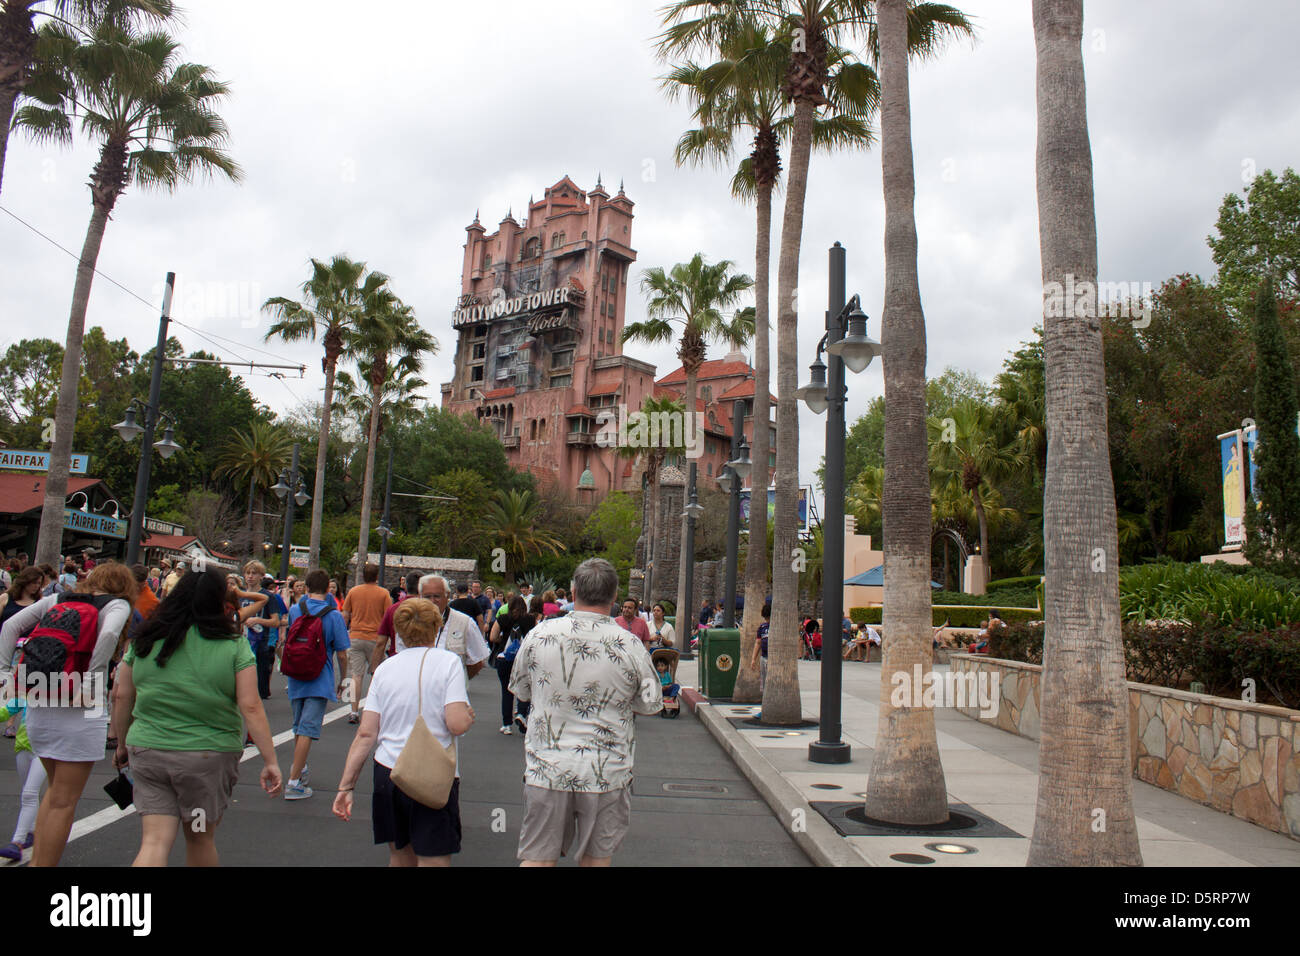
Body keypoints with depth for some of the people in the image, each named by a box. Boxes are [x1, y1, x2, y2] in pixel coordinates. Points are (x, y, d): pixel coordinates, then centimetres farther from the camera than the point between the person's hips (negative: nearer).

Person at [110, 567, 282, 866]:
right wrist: (271, 761, -6)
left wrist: (122, 745, 22)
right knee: (200, 839, 16)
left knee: (155, 842, 4)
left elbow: (121, 697, 8)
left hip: (147, 752, 2)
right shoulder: (233, 644, -8)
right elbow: (250, 707, -11)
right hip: (209, 755, -2)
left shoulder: (145, 639, 2)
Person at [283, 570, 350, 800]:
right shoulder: (334, 616, -11)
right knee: (307, 729, -4)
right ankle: (294, 782, -6)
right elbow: (341, 654, -9)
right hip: (320, 681, -5)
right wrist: (343, 679, 5)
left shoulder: (294, 611, 1)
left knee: (299, 726, 21)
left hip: (295, 678, 5)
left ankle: (300, 767, 37)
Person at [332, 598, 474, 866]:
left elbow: (366, 733, 1)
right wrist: (470, 716, 6)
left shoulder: (385, 668, 6)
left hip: (387, 773, 5)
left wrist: (346, 785, 5)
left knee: (400, 856, 20)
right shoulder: (447, 662, -6)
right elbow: (457, 724, -15)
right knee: (433, 860, 1)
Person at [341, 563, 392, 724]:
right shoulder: (383, 594, -3)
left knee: (356, 675, 2)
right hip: (375, 638, -1)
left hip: (355, 637, 1)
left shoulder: (353, 591, 3)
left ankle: (354, 712, -2)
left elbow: (345, 616, 5)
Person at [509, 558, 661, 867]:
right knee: (596, 858, 15)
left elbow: (520, 690, 6)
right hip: (606, 773, 0)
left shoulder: (540, 634, -8)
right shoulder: (630, 644, -12)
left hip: (546, 769, 1)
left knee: (537, 858, 11)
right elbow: (651, 703, -1)